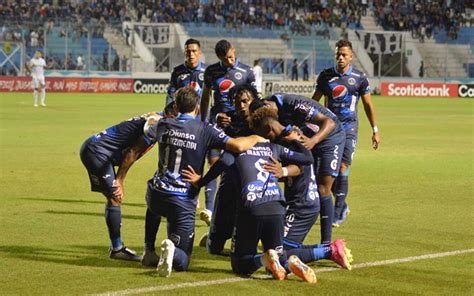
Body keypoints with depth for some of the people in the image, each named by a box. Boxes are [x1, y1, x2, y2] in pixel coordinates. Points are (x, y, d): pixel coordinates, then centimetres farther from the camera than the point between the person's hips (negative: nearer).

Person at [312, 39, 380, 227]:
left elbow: (368, 105, 8)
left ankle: (338, 214, -8)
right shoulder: (326, 76, 4)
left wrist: (375, 130, 7)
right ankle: (342, 206, 21)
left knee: (342, 169, -12)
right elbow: (314, 101, 12)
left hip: (349, 127, -3)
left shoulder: (359, 78, 0)